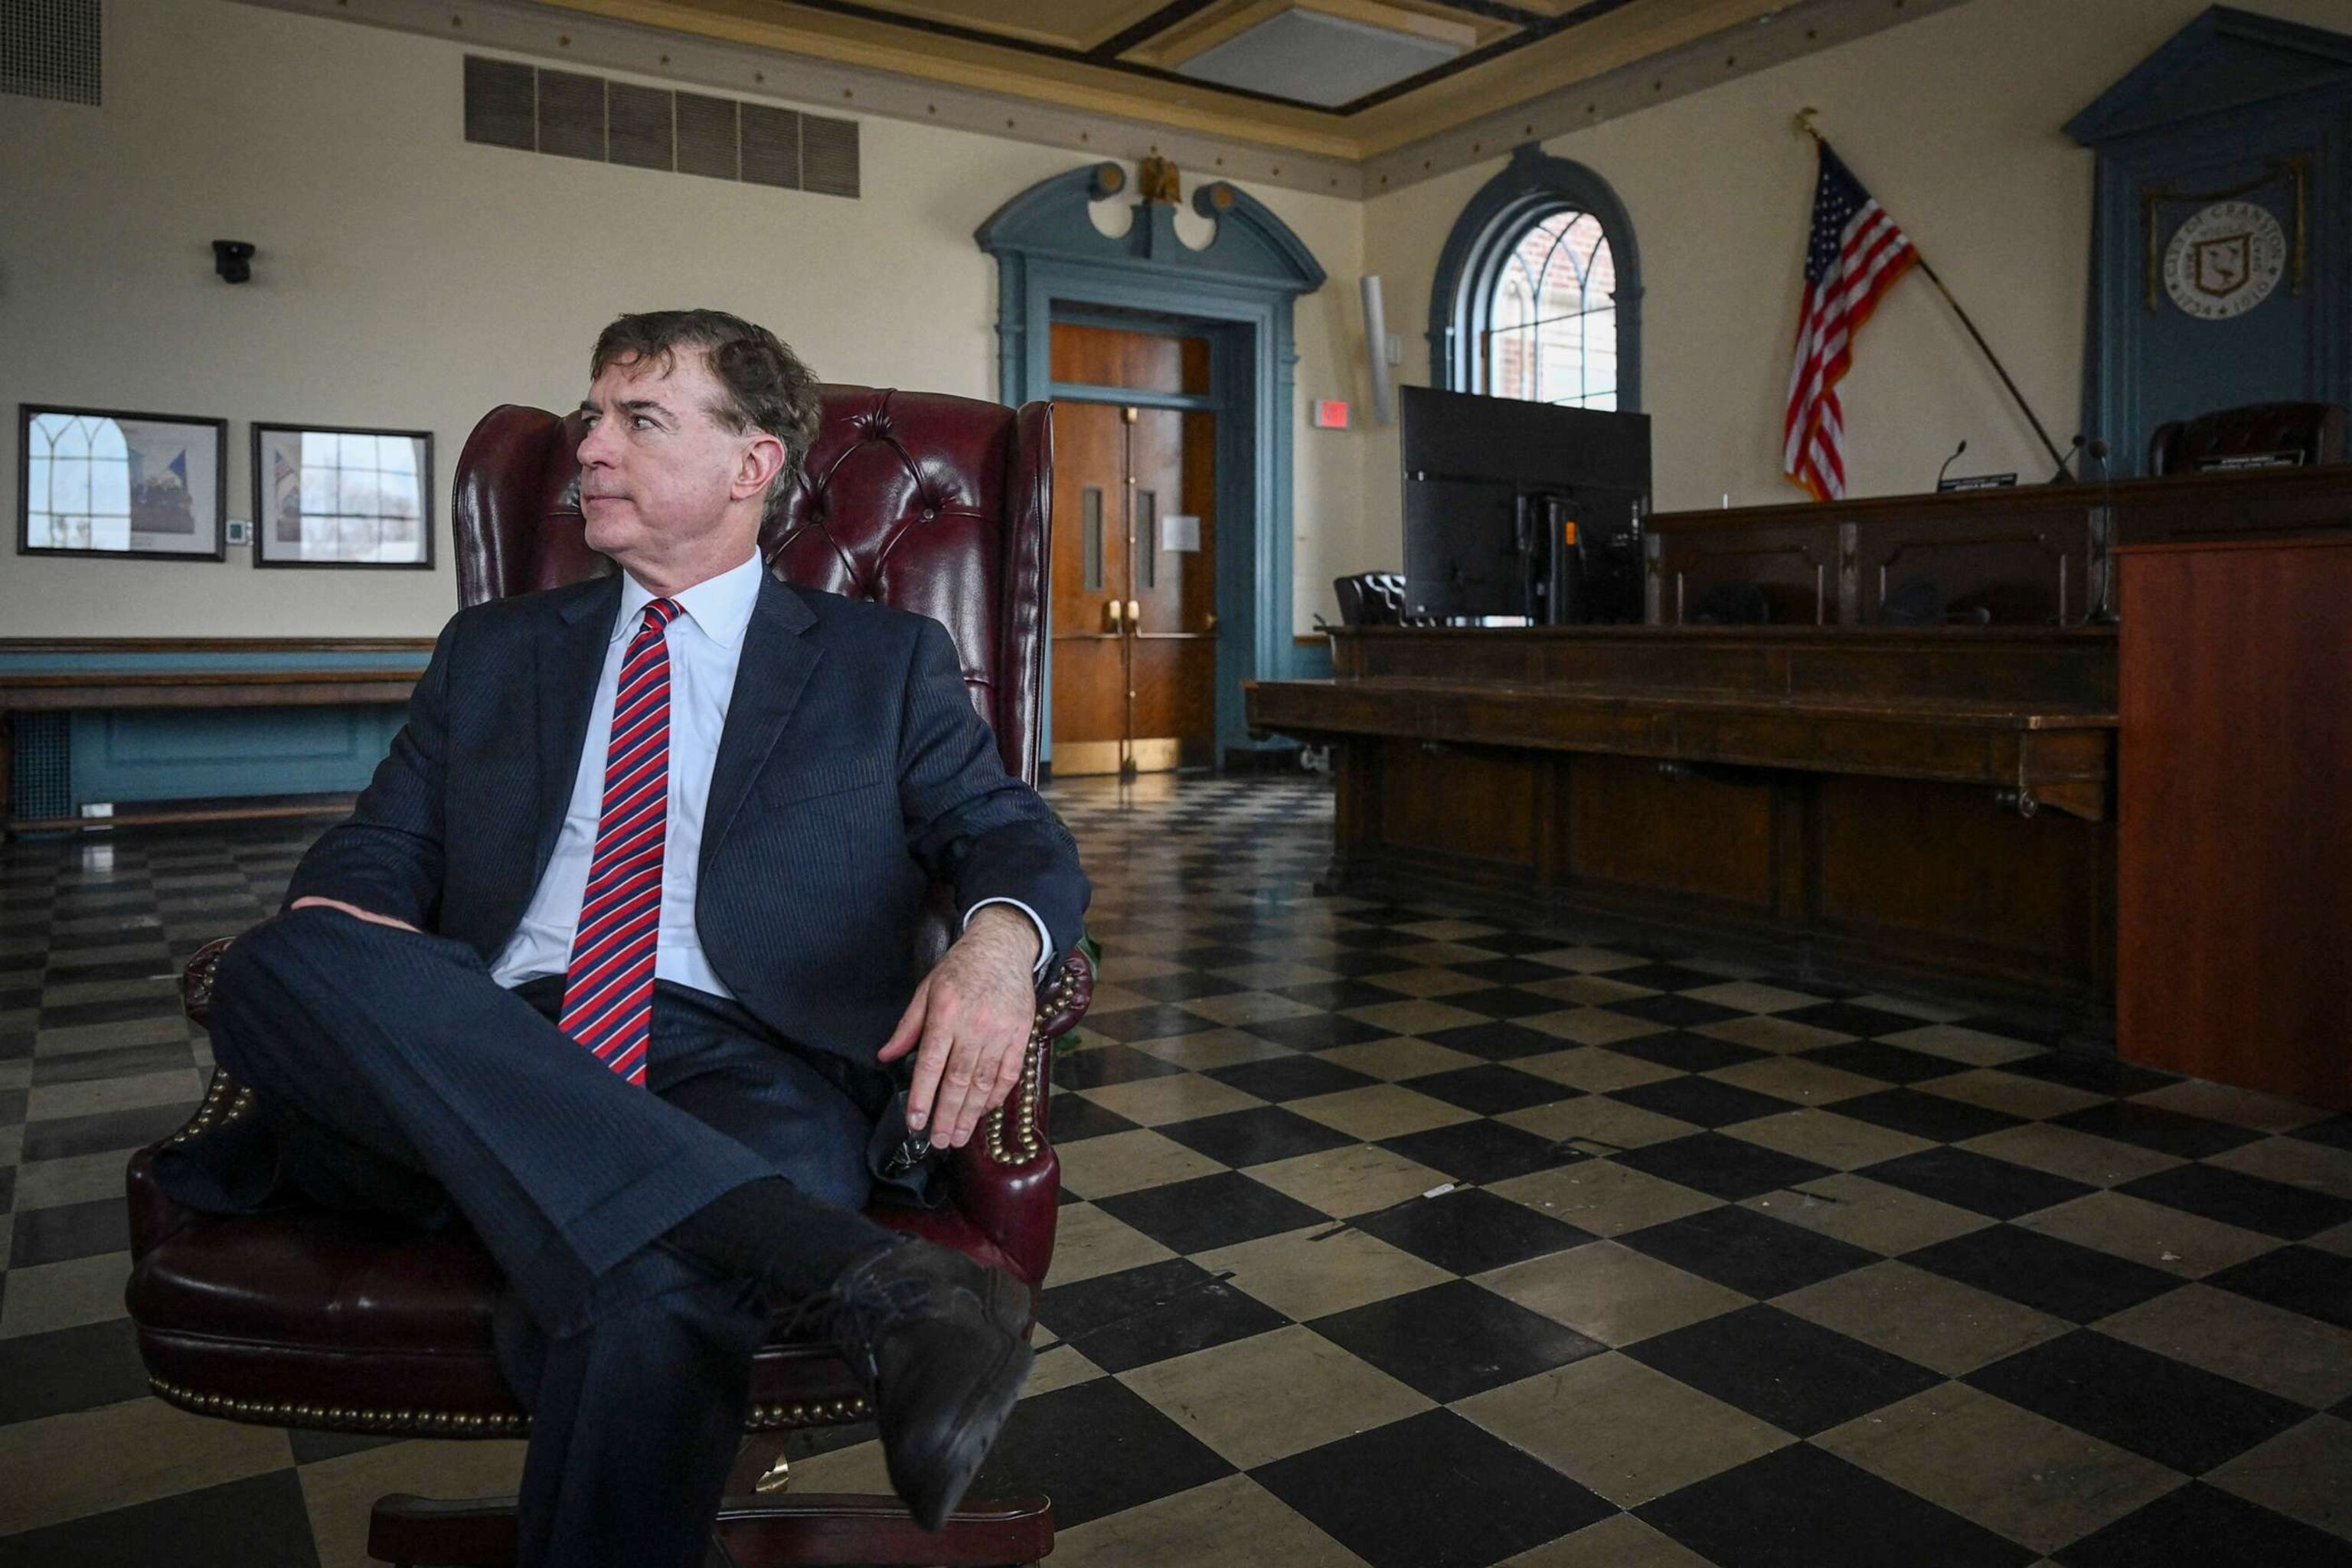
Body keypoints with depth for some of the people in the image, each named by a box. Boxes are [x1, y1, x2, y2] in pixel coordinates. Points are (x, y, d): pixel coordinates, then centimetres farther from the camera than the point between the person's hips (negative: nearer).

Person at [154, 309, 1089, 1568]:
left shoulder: (885, 661, 18)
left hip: (741, 1064, -4)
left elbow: (1015, 836, 10)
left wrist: (998, 940, -16)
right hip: (484, 1059, 5)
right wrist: (341, 921, -6)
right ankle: (849, 1266, -39)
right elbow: (381, 844, 21)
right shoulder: (492, 651, 27)